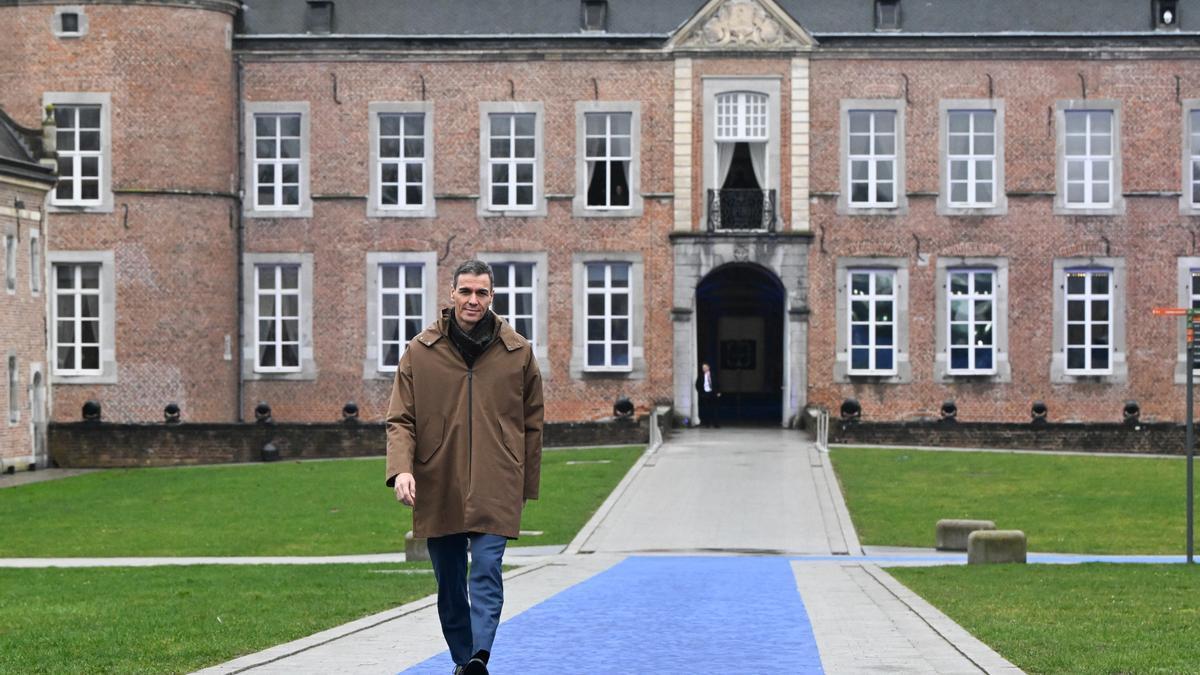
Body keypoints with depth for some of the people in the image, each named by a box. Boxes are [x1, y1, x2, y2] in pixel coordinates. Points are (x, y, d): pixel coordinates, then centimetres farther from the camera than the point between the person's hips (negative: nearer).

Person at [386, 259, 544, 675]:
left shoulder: (518, 352, 3)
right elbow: (400, 420, 1)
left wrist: (527, 485, 12)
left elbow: (532, 424, 11)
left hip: (495, 491, -2)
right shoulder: (420, 352, 1)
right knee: (450, 586, 10)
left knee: (486, 574, -16)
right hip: (437, 489, 2)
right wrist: (401, 468, -16)